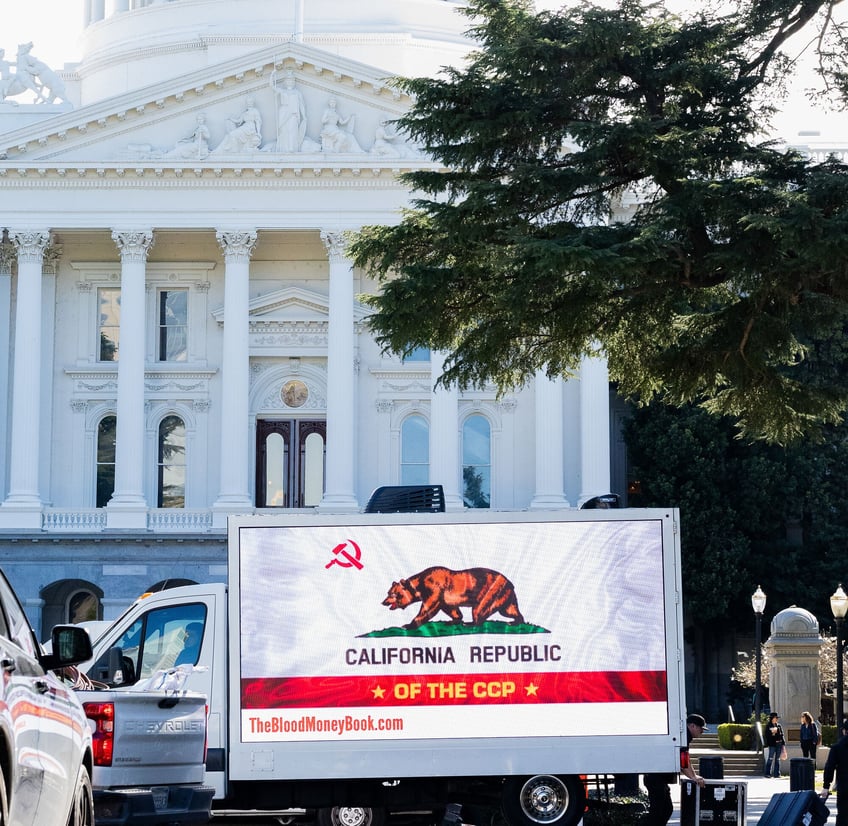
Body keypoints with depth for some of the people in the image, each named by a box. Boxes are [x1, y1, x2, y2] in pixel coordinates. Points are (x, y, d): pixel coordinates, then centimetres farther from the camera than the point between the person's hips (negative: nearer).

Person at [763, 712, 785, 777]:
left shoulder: (779, 726, 14)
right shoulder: (768, 726, 1)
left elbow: (782, 735, 14)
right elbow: (766, 735, -3)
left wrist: (783, 743, 7)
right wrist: (772, 732, -17)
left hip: (779, 744, 5)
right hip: (772, 744, -5)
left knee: (777, 759, 7)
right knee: (770, 758, -7)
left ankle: (777, 773, 10)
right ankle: (767, 773, -3)